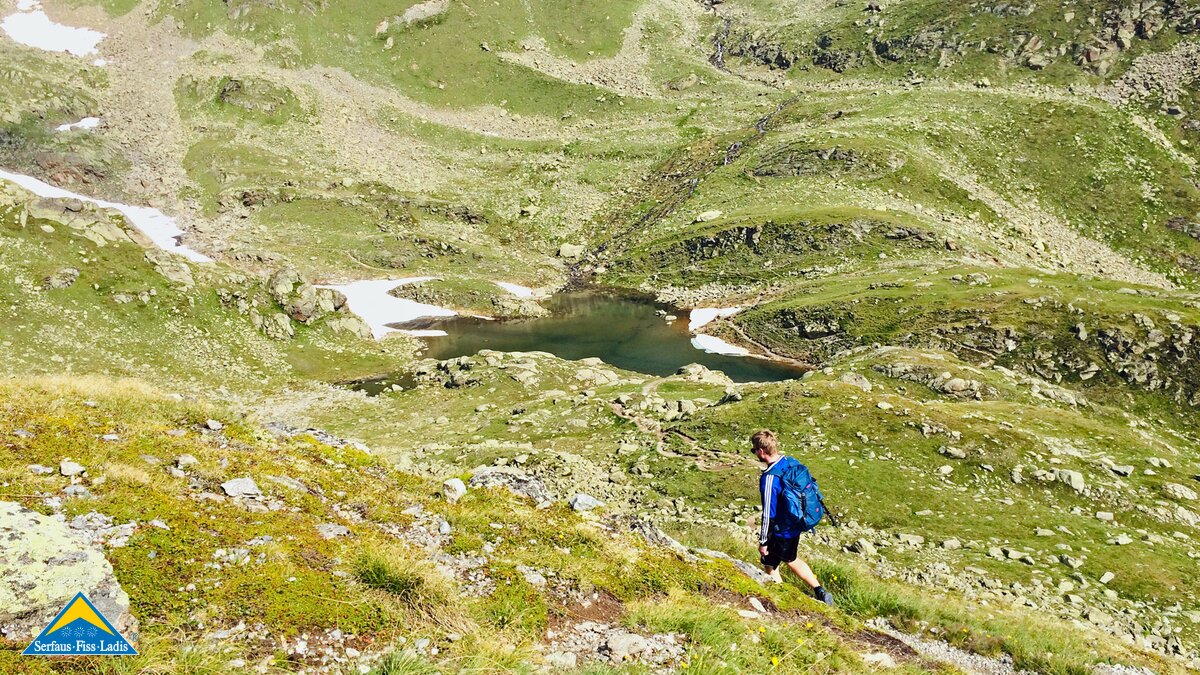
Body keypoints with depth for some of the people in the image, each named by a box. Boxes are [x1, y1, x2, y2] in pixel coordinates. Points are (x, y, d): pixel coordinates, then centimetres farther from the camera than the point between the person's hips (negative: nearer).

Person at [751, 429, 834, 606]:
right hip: (797, 524, 8)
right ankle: (819, 591, 29)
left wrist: (763, 541, -13)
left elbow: (769, 514, -25)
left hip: (781, 532, -8)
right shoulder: (793, 462, -5)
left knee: (769, 564, 15)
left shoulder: (770, 478, -29)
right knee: (790, 559, 28)